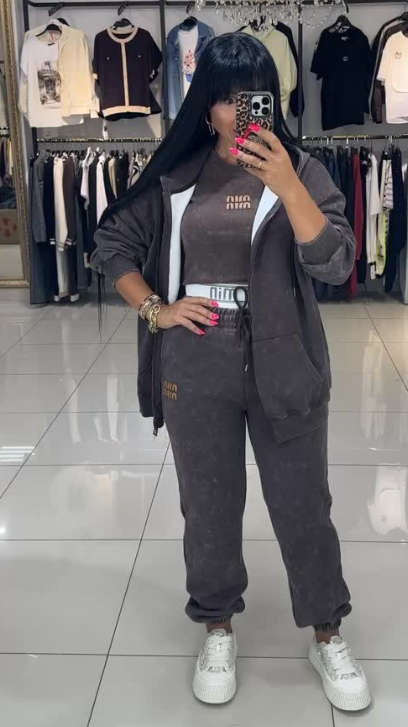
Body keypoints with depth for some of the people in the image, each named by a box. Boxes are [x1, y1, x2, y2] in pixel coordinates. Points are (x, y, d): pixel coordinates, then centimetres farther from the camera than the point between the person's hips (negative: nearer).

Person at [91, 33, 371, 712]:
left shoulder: (299, 169, -2)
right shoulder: (174, 175, 1)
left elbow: (335, 263, -14)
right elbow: (112, 245, 9)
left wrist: (286, 184, -24)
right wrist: (156, 310, -4)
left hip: (284, 365, -1)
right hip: (195, 368, 1)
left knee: (303, 506, 9)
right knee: (208, 506, 14)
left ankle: (327, 636, 32)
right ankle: (218, 629, 37)